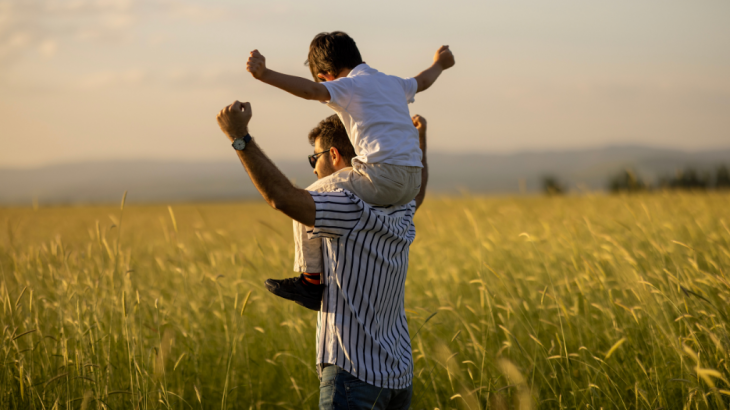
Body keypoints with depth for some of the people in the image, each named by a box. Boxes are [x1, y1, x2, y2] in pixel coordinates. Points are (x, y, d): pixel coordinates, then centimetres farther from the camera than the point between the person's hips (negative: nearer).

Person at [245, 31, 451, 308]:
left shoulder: (349, 86, -1)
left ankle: (311, 280, 5)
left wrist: (265, 75, -30)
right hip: (412, 182, 9)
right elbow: (421, 82, 45)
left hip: (382, 175, -9)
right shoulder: (392, 83, 23)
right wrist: (439, 64, 67)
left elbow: (311, 90, -21)